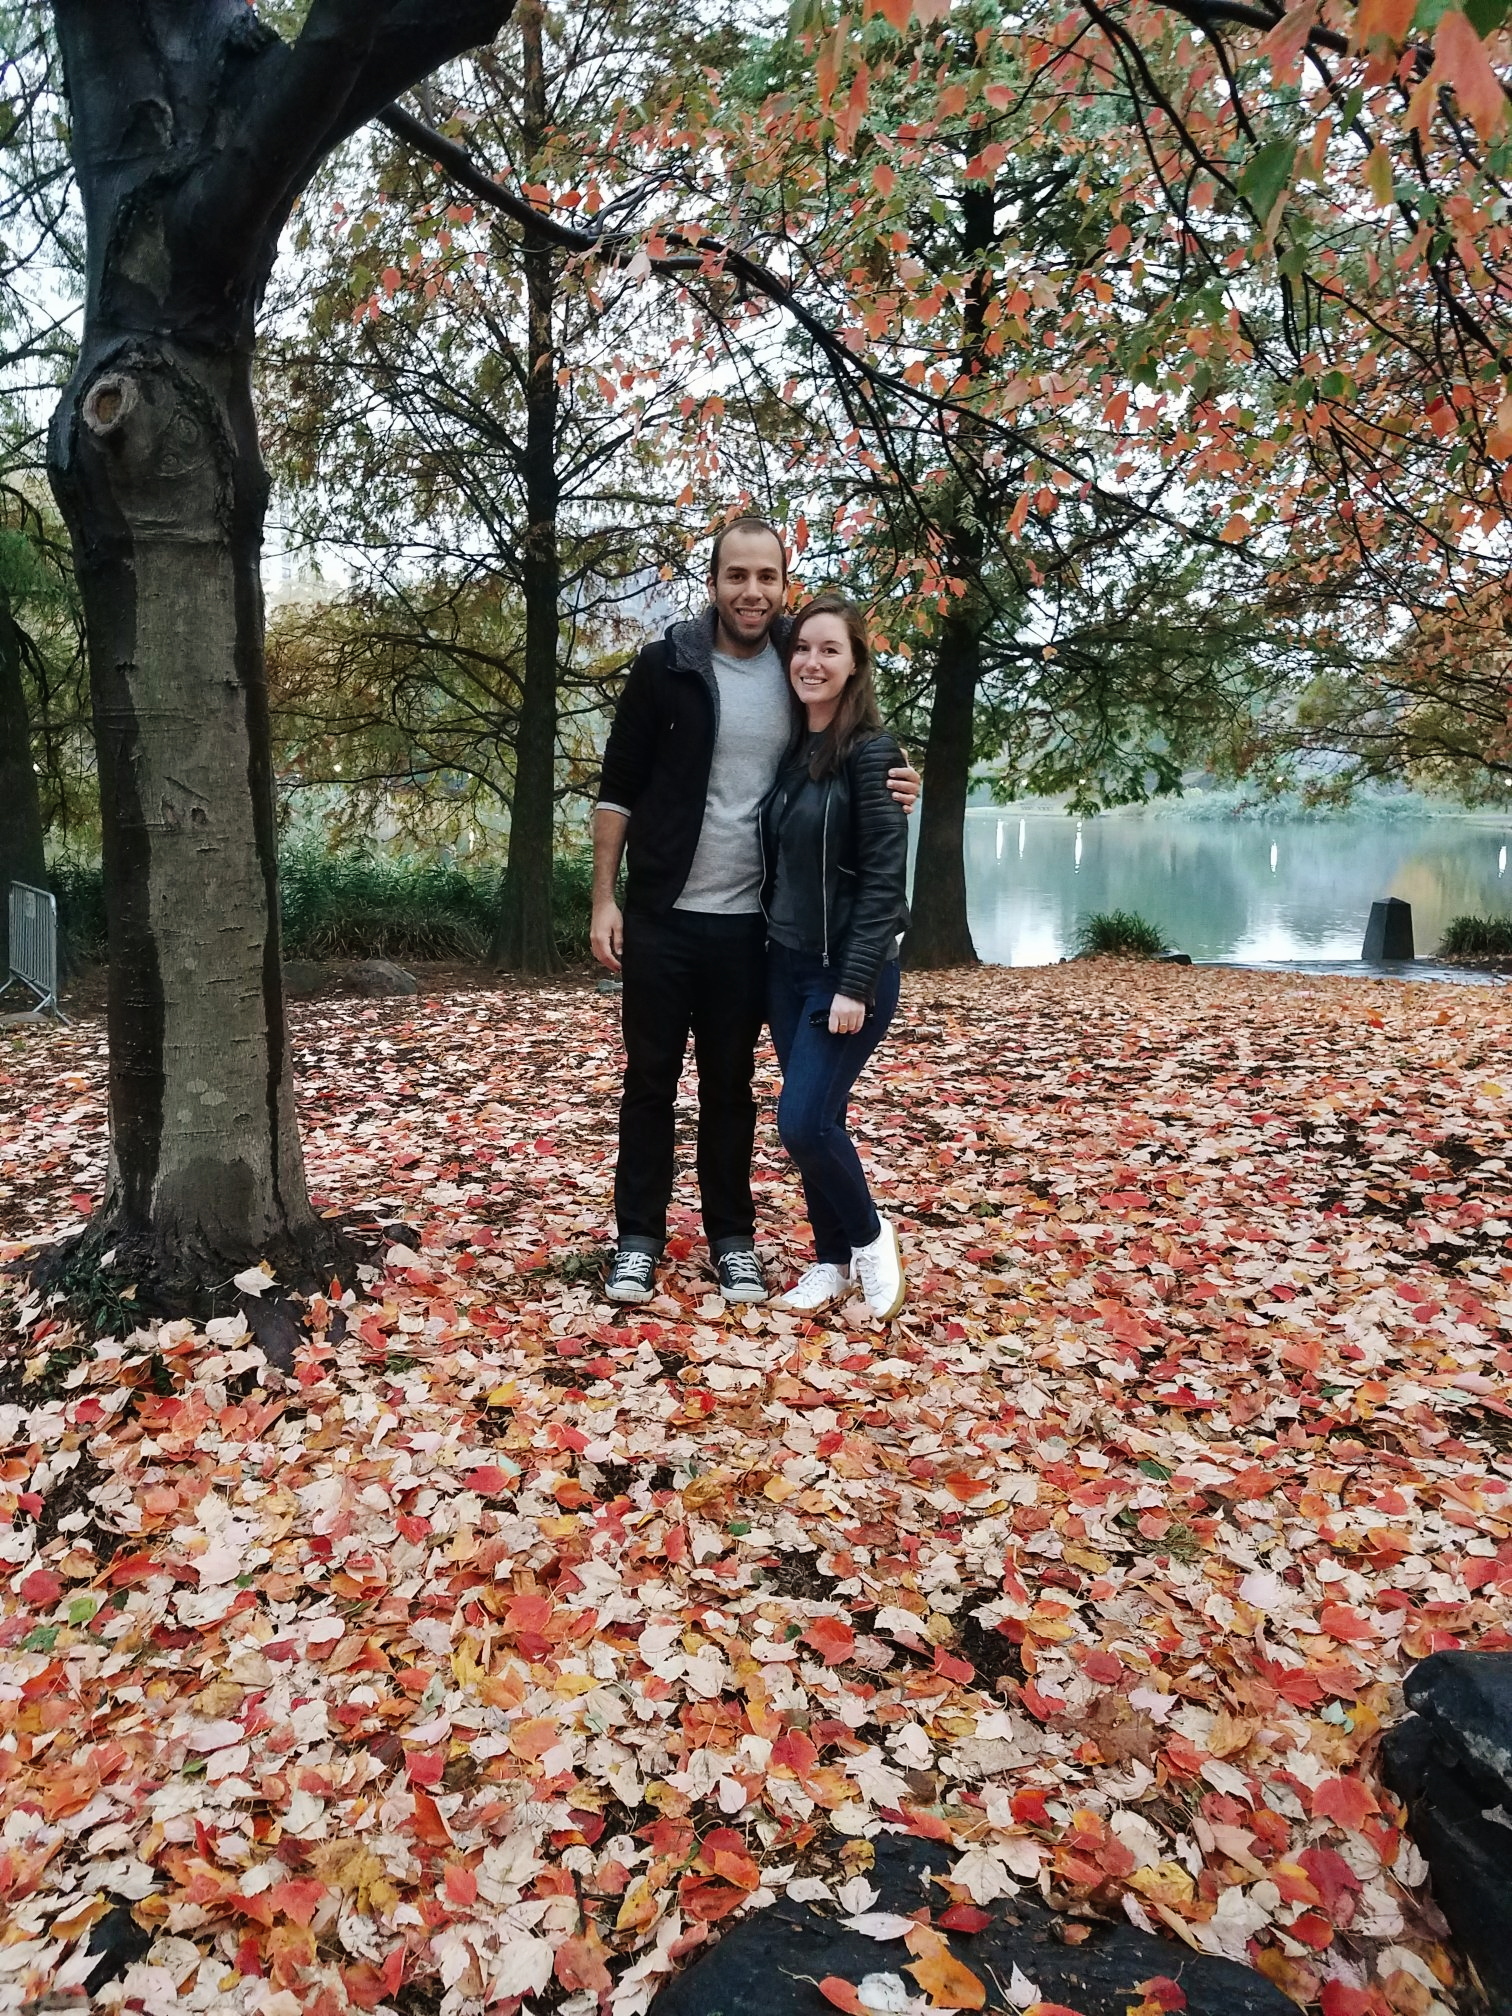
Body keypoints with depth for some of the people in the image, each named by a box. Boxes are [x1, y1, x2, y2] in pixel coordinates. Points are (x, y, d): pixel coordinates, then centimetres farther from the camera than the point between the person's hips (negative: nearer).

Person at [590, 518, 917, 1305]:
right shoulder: (666, 666, -5)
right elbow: (618, 790, -2)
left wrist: (890, 788, -7)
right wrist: (604, 898, -8)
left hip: (747, 923, 2)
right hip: (662, 916, -2)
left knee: (730, 1086, 11)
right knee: (650, 1082, 6)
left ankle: (732, 1240, 22)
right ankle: (638, 1240, 18)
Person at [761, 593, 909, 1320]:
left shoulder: (871, 753, -12)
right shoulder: (791, 751, 9)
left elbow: (883, 877, -16)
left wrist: (855, 984, -21)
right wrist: (779, 951, 7)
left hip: (848, 969, -7)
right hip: (786, 965, 7)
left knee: (804, 1120, -10)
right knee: (811, 1120, 10)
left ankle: (869, 1235, 14)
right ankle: (832, 1260, 24)